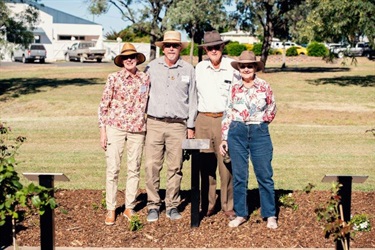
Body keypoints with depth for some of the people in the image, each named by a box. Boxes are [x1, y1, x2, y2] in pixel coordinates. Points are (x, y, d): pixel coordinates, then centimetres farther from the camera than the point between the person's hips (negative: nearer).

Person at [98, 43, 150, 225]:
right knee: (113, 168, -1)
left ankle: (129, 207, 20)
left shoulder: (145, 78, 6)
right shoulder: (114, 78, -2)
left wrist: (150, 128, 10)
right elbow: (103, 105, 0)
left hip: (138, 129, 3)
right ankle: (111, 209, 10)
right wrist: (102, 131, -3)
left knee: (134, 169, 7)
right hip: (115, 127, -2)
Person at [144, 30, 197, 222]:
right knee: (152, 166, -3)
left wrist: (191, 126, 7)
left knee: (175, 168, 4)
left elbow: (192, 99, 10)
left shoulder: (188, 69, 7)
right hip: (154, 123, 0)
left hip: (178, 125, 0)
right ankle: (153, 206, 9)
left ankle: (172, 206, 16)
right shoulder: (152, 67, 7)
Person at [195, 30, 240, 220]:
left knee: (227, 165, -2)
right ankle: (207, 205, 17)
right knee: (205, 165, 6)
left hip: (226, 120, -3)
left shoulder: (233, 67, -1)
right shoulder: (199, 68, 10)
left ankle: (229, 206, 11)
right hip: (203, 120, 3)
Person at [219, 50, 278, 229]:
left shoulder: (264, 87, 3)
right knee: (239, 176, 6)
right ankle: (240, 214, 18)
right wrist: (224, 138, 5)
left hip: (259, 132, -1)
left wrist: (261, 121, 2)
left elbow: (272, 109, 14)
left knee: (264, 175, 1)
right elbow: (228, 113, 8)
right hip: (237, 132, 2)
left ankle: (270, 215, 12)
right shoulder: (234, 88, 6)